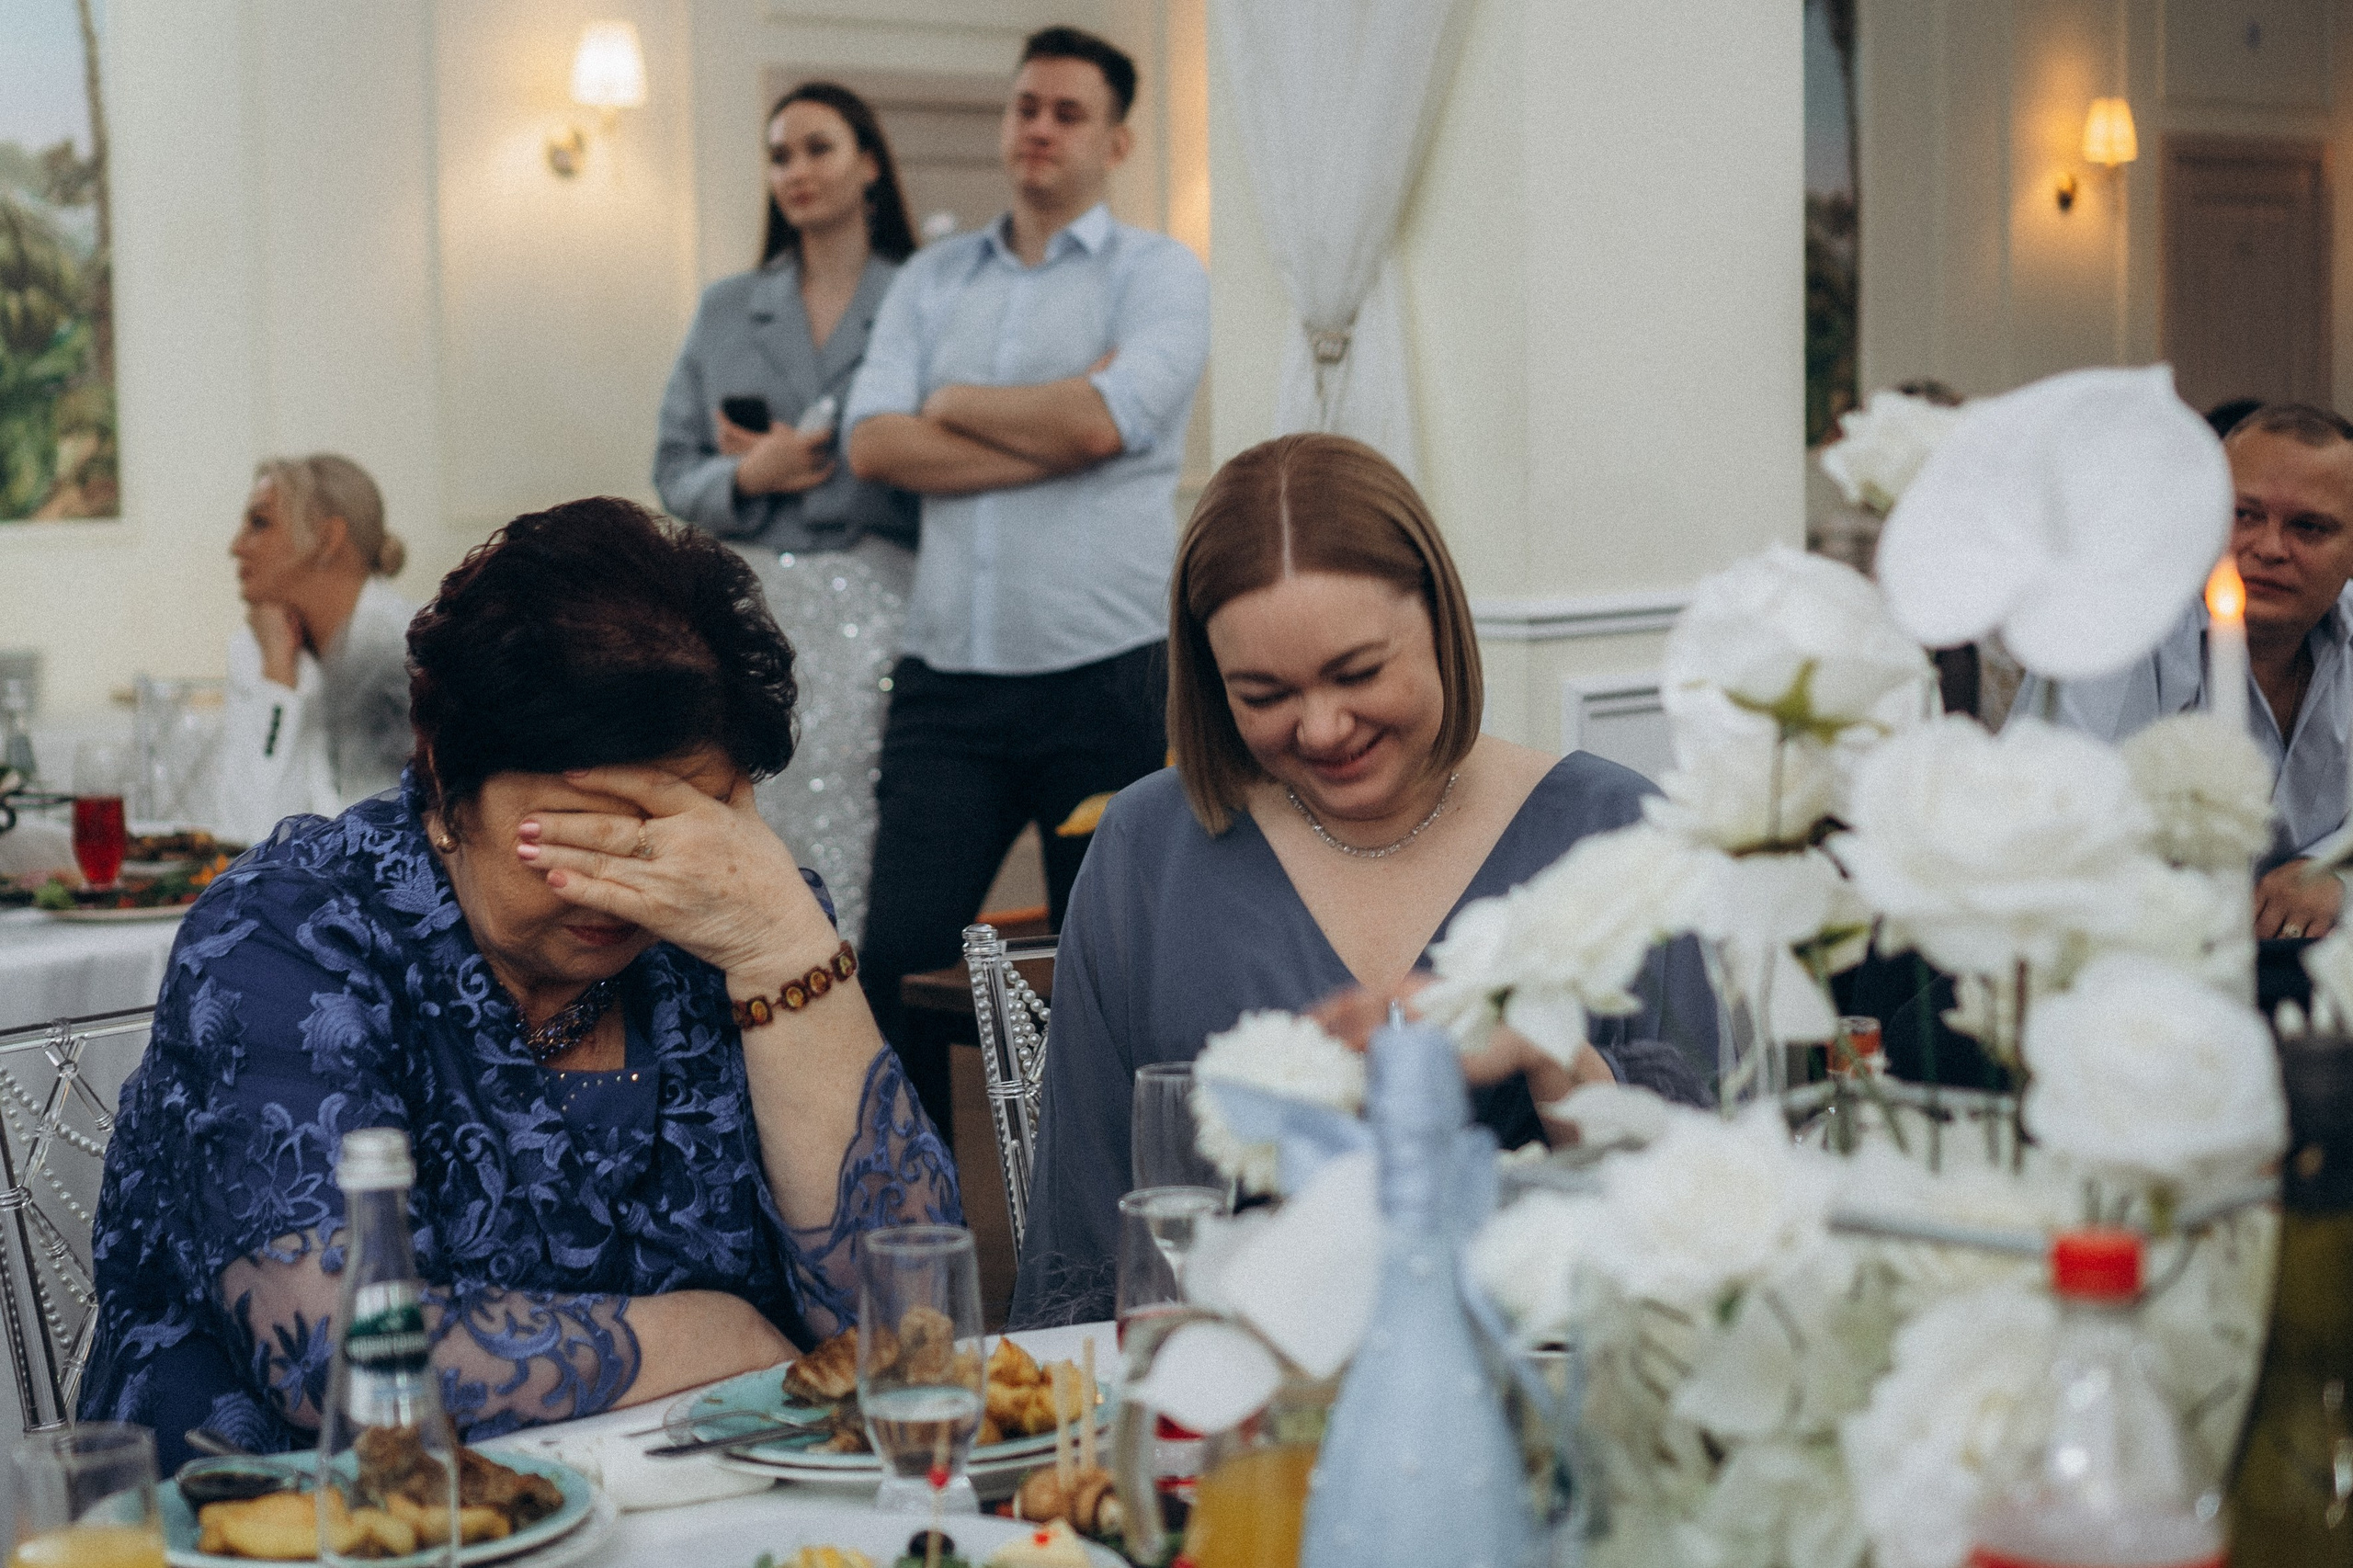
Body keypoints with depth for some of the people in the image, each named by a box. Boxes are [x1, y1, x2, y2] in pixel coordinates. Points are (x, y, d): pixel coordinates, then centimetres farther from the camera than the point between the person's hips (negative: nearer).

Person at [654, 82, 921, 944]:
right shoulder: (726, 309, 16)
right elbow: (674, 470, 14)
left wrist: (805, 456, -6)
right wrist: (746, 478, -7)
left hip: (872, 604, -3)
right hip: (748, 608, 3)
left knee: (850, 839, -10)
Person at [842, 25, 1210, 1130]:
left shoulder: (1158, 275, 4)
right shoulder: (932, 282, 15)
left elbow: (1101, 421, -14)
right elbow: (875, 444, 0)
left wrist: (958, 402, 1)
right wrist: (1051, 430, -8)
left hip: (1105, 677, -3)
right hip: (947, 678, 3)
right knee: (897, 964, -2)